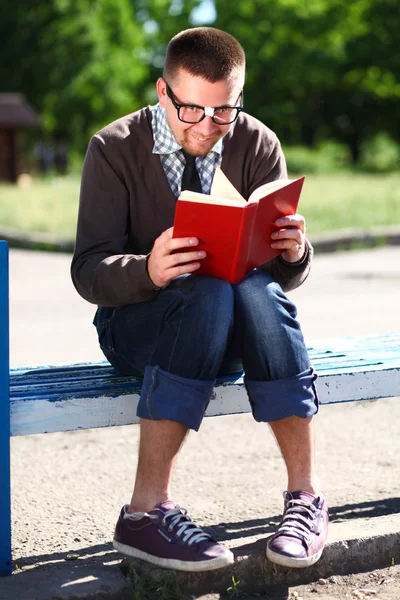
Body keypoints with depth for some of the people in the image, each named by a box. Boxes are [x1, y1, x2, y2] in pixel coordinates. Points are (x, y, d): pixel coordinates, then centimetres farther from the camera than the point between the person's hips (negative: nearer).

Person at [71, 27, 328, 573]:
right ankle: (147, 508, -36)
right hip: (136, 319, -2)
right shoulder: (115, 149, -8)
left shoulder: (257, 146, -2)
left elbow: (284, 276, -3)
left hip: (230, 328, 2)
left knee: (259, 292, -34)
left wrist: (294, 253, -28)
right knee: (208, 294, -36)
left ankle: (306, 496, -29)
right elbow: (89, 271, -15)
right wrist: (149, 271, -37)